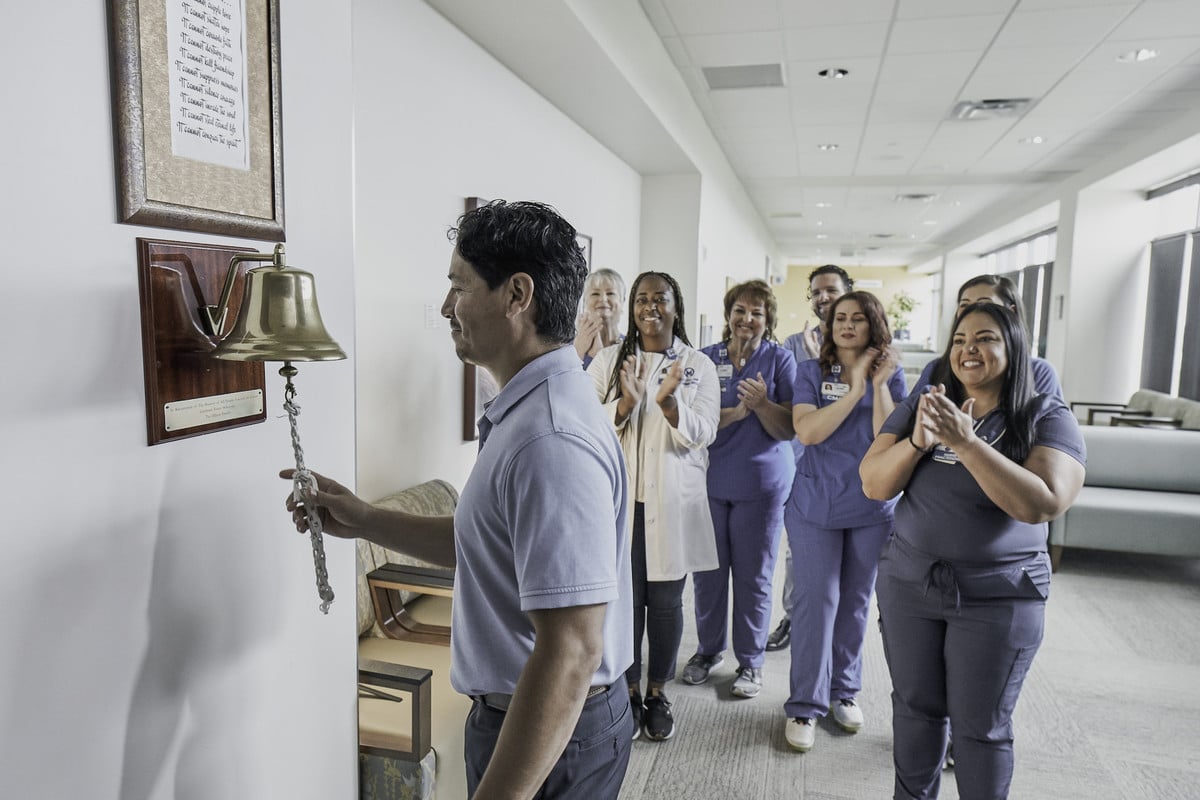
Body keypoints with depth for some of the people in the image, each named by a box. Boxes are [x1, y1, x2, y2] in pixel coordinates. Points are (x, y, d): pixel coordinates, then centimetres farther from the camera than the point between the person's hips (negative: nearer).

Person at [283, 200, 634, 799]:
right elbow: (490, 545, 14)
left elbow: (571, 652, -32)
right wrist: (364, 521, 10)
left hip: (548, 738, -9)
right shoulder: (528, 410, 6)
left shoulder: (550, 441, -30)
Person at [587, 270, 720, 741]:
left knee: (666, 601, 8)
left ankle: (657, 691, 28)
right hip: (620, 498, 0)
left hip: (673, 501, 0)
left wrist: (668, 403, -21)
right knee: (625, 598, 5)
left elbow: (702, 434, -4)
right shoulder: (608, 361, 4)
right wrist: (625, 403, -20)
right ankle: (627, 691, 25)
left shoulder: (698, 365, 4)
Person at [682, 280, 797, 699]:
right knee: (707, 570, 11)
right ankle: (708, 648, 31)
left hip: (760, 483, -1)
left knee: (753, 576, 8)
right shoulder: (706, 359, 3)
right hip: (709, 479, 2)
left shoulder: (780, 359, -1)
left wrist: (762, 404, -24)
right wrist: (736, 412, -18)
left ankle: (750, 661, 25)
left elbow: (788, 429, -5)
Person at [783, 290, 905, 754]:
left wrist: (879, 384, -14)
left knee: (856, 600, 13)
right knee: (815, 599, -1)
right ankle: (806, 705, 11)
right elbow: (806, 431, -15)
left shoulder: (891, 375, 3)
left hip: (873, 506, 2)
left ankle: (845, 690, 31)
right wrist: (856, 389, -16)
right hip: (816, 503, -2)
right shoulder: (811, 373, -1)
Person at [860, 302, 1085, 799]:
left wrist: (965, 442, -29)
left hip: (999, 597, -3)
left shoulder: (1047, 418, -8)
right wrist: (918, 441, -23)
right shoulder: (920, 409, 1)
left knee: (981, 726, 9)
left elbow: (1043, 503, -23)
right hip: (909, 584, 3)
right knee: (915, 708, 16)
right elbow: (874, 485, -5)